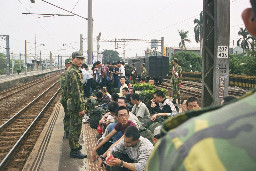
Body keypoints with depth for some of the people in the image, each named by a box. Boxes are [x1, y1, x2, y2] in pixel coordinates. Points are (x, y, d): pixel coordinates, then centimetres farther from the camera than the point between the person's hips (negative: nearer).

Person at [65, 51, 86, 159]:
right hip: (76, 104, -11)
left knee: (75, 126, 20)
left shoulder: (71, 70, 15)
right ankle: (74, 151, 4)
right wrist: (80, 108, -22)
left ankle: (75, 146, 33)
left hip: (72, 103, 11)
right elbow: (76, 92, -23)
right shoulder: (74, 72, -19)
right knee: (75, 127, -3)